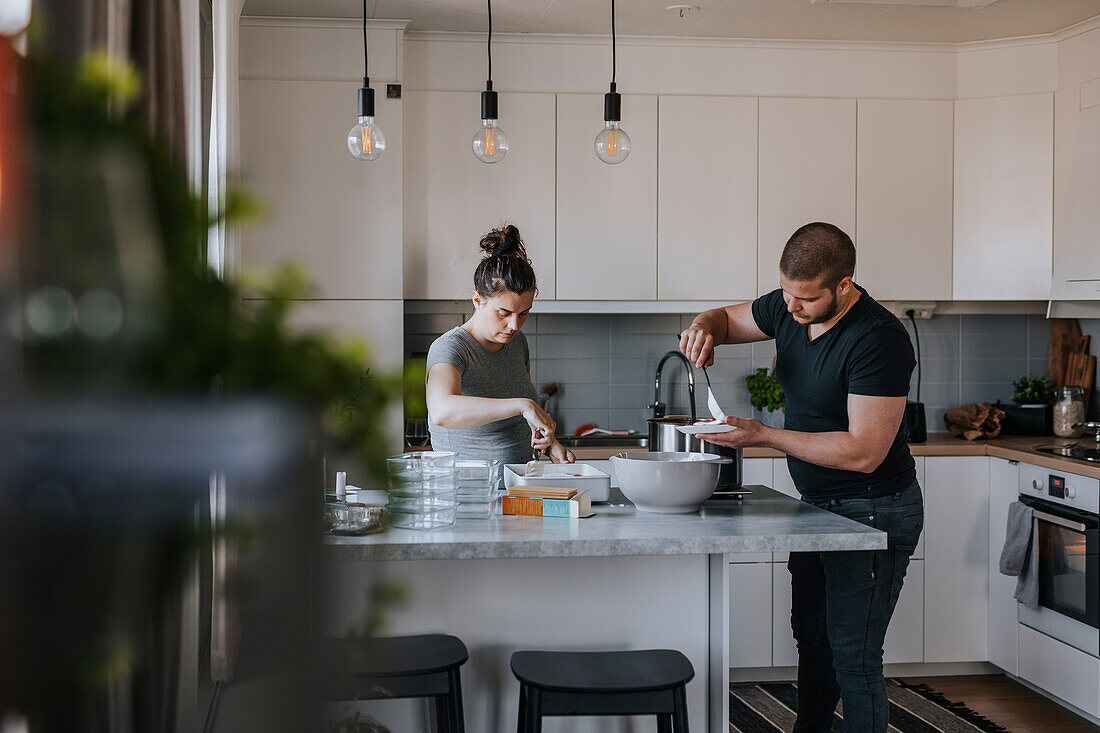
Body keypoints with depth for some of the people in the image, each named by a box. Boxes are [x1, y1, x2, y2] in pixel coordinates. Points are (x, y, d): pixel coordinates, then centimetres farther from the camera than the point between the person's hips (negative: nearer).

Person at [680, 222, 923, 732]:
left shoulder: (878, 339, -26)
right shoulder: (788, 307, -2)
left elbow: (863, 453, -29)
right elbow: (728, 318, 17)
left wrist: (763, 436, -25)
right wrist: (705, 327, -10)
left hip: (872, 512, -9)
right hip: (817, 506, 9)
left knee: (853, 656, -6)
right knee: (812, 636, 20)